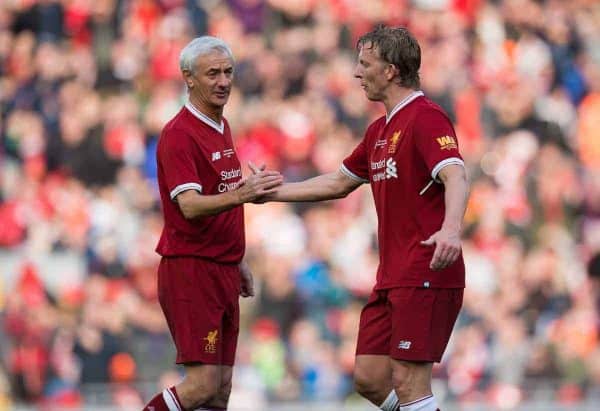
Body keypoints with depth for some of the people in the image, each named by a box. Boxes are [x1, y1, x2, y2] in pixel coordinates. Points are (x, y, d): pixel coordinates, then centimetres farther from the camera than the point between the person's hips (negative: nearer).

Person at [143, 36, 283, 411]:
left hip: (222, 269, 9)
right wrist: (240, 194, -41)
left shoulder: (222, 127, 15)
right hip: (190, 270, -9)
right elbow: (190, 206, -27)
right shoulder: (179, 134, -14)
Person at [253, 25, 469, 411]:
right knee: (369, 378, 6)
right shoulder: (380, 130, 19)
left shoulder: (426, 118, -12)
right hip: (392, 278, 10)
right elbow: (338, 183, 31)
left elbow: (456, 177, -28)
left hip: (426, 275, -10)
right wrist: (273, 192, 30)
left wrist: (451, 228, -46)